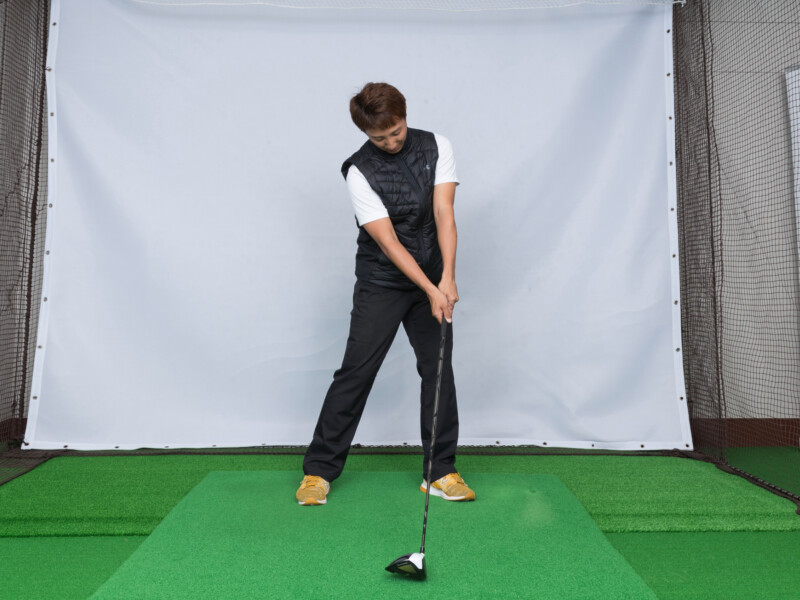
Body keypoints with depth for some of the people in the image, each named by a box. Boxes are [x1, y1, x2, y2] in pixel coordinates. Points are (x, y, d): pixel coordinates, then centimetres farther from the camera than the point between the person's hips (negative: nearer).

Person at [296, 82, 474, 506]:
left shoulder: (436, 147, -2)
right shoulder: (359, 171, -12)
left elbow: (444, 213, -12)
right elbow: (389, 242, -18)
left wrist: (447, 279, -23)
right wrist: (430, 290, -24)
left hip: (434, 281, 4)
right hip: (380, 283, -3)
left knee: (438, 370, 2)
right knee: (356, 372, -6)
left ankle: (440, 472, 14)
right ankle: (319, 469, 8)